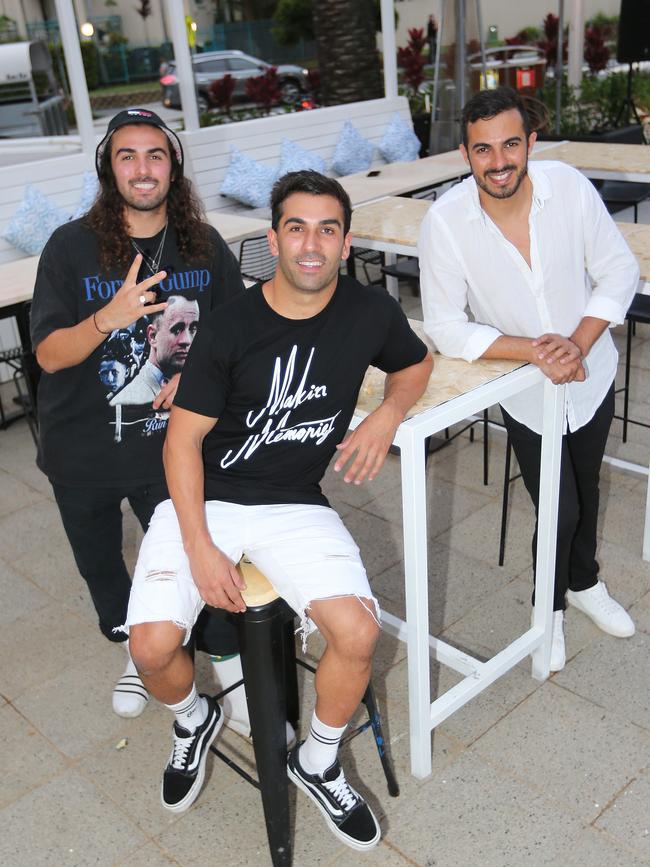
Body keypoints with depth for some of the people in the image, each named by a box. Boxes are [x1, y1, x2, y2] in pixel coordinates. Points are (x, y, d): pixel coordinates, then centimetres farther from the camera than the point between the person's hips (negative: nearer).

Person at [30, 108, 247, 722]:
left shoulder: (206, 247, -4)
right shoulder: (72, 247, -11)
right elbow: (49, 354, -15)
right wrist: (110, 316, -34)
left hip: (169, 445, 0)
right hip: (83, 451, 1)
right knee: (100, 564, 19)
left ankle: (227, 660, 27)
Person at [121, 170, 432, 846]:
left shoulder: (370, 312, -4)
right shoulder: (229, 328, -13)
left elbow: (415, 364, 18)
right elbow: (183, 439, -9)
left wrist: (386, 417, -4)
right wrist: (201, 548, -15)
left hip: (296, 505, 2)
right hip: (204, 500, -1)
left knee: (357, 633, -20)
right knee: (153, 647, -19)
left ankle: (317, 762, 13)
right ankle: (193, 720, 21)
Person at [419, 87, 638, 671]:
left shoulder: (569, 187, -18)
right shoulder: (445, 221, -24)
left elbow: (619, 271, -8)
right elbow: (446, 328, -21)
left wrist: (578, 343, -22)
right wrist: (534, 350, -29)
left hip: (591, 375, 3)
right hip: (524, 389, -2)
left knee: (586, 487, 22)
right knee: (559, 510, 0)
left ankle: (584, 582, 52)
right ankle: (550, 607, 33)